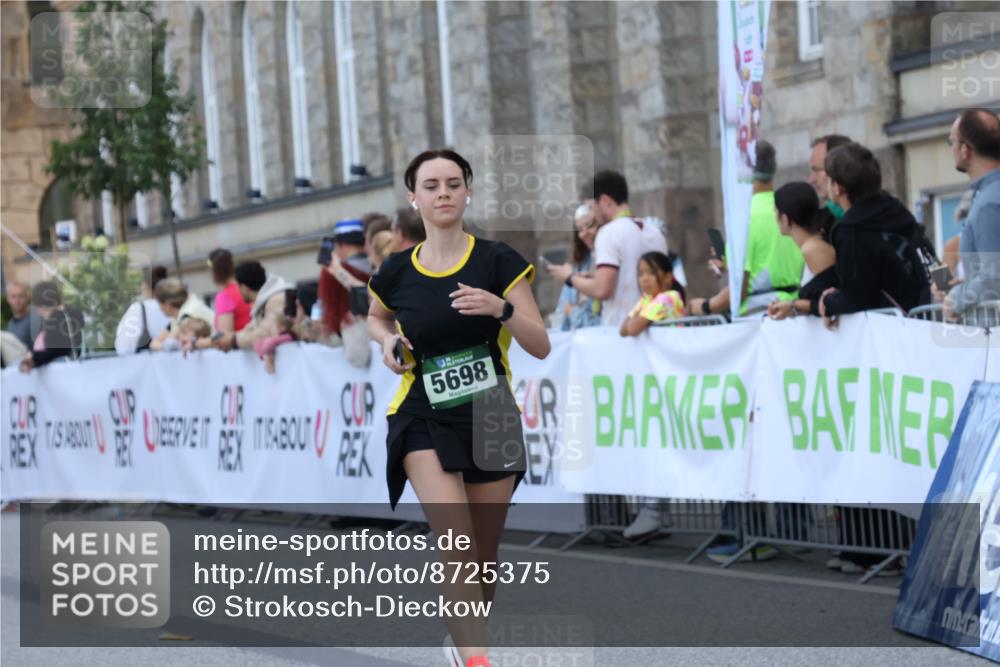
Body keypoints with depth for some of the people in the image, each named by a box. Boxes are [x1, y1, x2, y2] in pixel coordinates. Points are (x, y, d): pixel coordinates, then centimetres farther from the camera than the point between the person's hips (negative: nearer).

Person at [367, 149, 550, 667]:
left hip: (490, 420, 1)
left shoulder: (497, 261, -5)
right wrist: (388, 340, 0)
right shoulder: (397, 272, -1)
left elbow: (541, 346, -9)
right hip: (423, 419, -1)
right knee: (456, 545, -19)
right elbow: (376, 317, 22)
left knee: (483, 556, 11)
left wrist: (501, 309, -26)